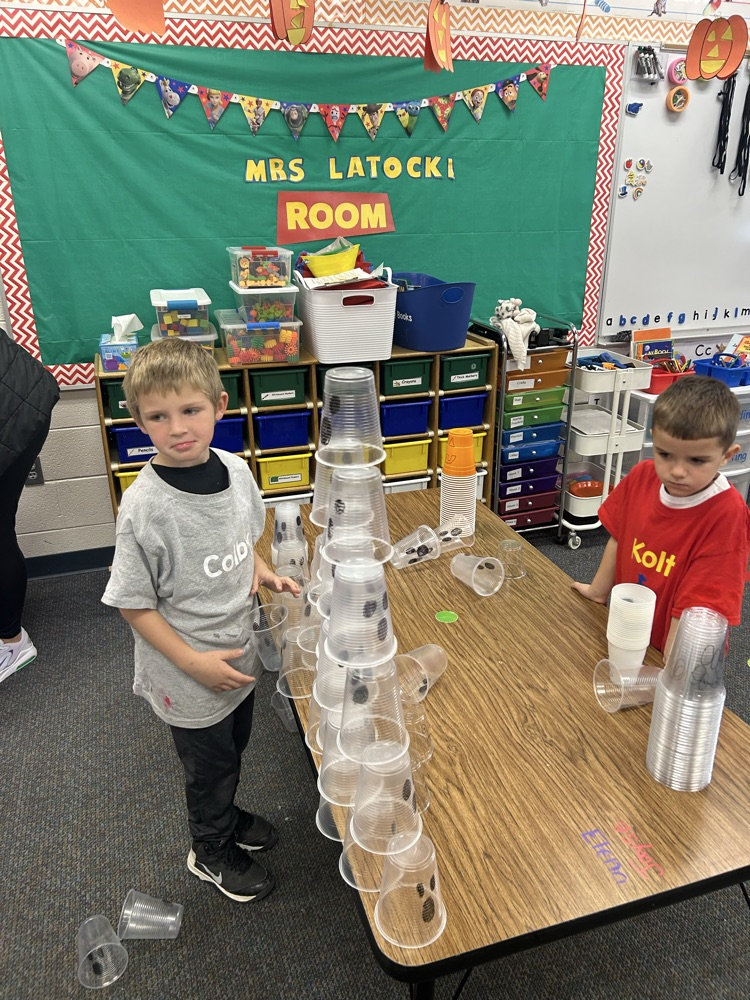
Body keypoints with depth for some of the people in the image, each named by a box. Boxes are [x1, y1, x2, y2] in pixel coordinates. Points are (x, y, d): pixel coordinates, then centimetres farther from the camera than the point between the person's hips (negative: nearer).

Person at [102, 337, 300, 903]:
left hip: (238, 655, 6)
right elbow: (134, 605, -20)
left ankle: (228, 816, 58)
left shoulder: (235, 470, -10)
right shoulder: (145, 507, -28)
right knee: (209, 766, 19)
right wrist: (194, 662, -21)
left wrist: (262, 572, -7)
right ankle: (212, 852, 48)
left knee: (233, 749, 29)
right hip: (189, 680, -5)